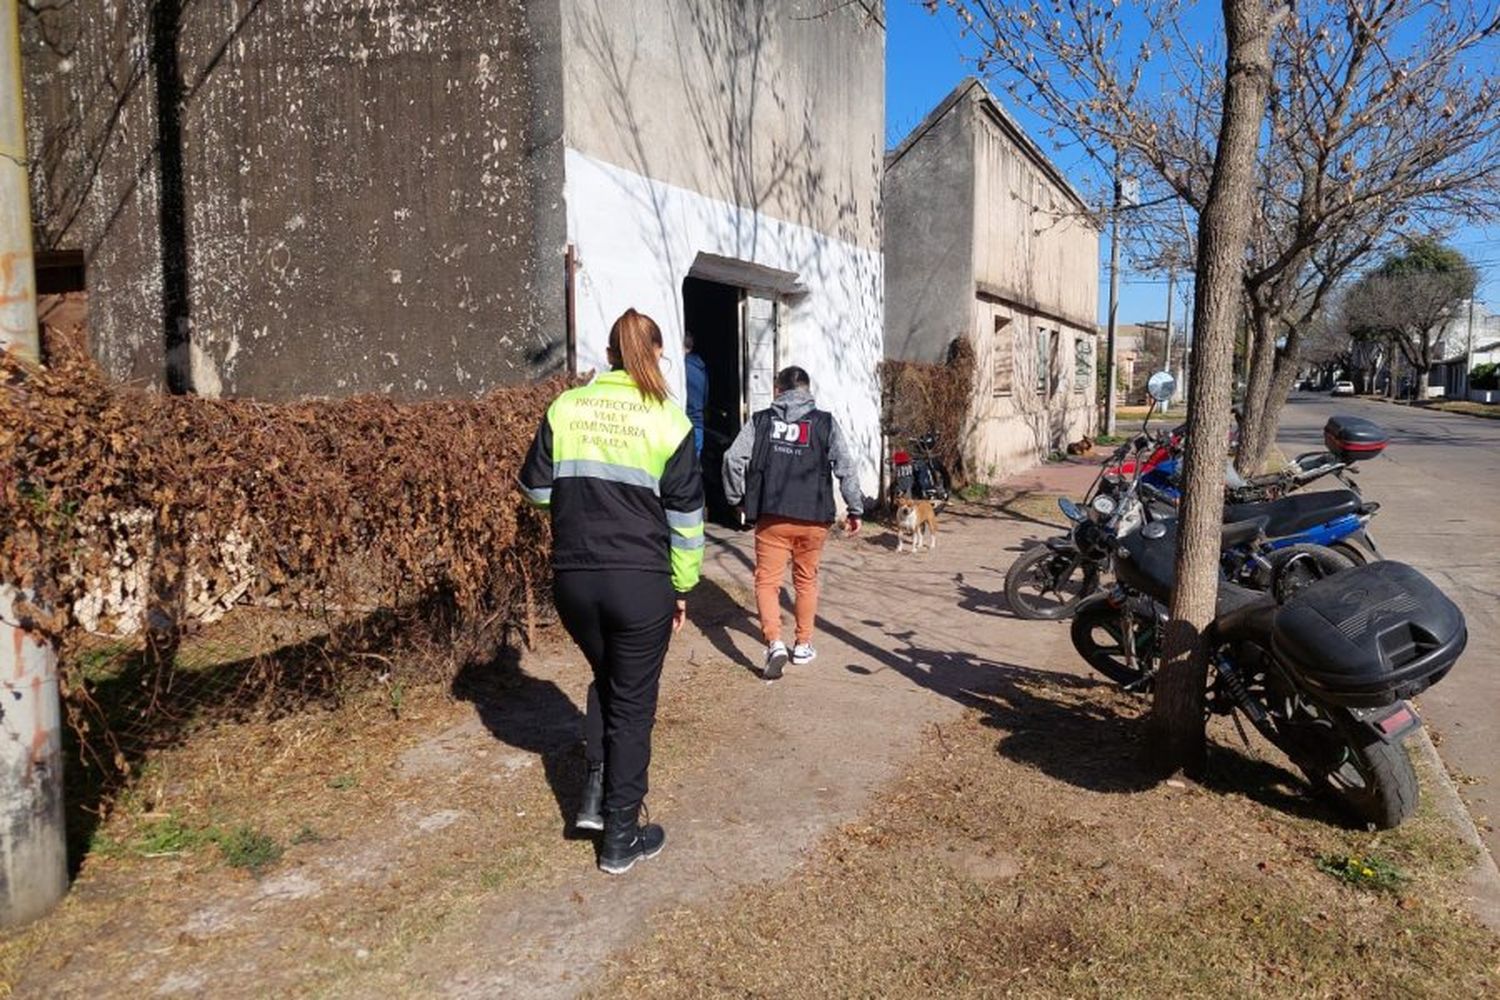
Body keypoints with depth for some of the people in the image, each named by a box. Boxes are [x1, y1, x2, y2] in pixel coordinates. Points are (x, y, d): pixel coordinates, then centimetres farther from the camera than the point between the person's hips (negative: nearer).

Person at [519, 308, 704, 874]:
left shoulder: (565, 407, 2)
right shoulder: (667, 420, -5)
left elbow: (536, 489, 7)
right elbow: (685, 514, -2)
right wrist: (683, 585, 7)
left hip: (573, 577, 3)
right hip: (641, 582, -3)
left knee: (606, 679, 27)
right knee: (633, 703, 10)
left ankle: (596, 792, 22)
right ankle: (621, 837, 18)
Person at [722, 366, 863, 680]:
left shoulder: (760, 420, 3)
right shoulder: (825, 422, 2)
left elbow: (733, 459, -4)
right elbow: (845, 468, -2)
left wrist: (736, 497, 10)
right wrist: (855, 509, 7)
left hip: (771, 517, -1)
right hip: (814, 518, 1)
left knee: (767, 581, 5)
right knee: (806, 580, 19)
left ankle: (774, 642, -14)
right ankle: (803, 645, 27)